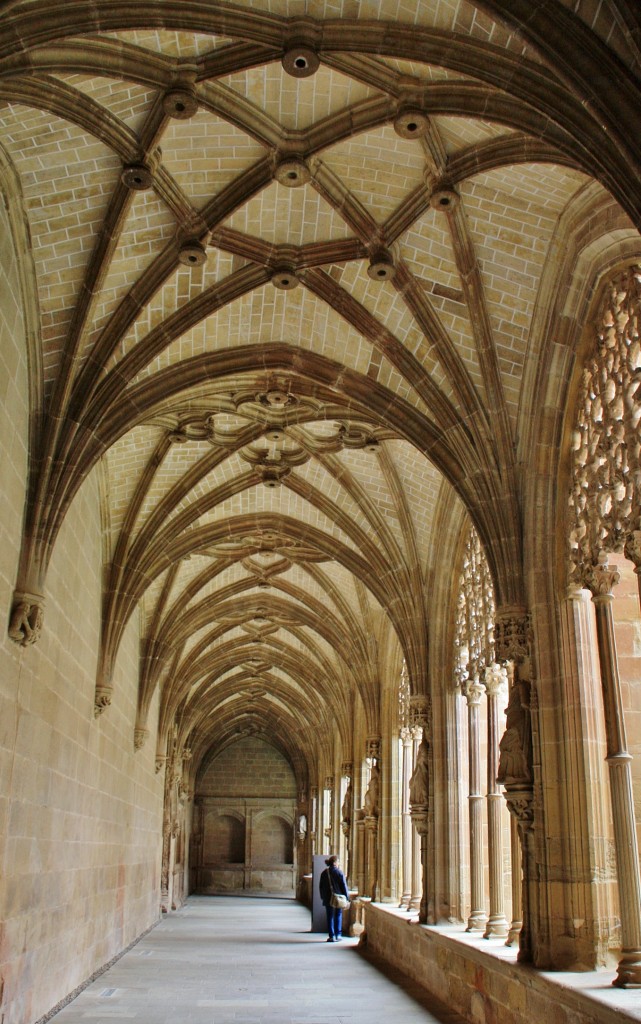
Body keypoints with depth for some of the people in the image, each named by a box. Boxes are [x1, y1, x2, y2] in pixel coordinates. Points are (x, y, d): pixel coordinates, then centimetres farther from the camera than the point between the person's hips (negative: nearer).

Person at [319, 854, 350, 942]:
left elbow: (321, 886, 8)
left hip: (328, 899, 2)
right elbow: (344, 886, -7)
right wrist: (347, 898, 0)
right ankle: (338, 935, 14)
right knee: (338, 915, 13)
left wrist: (323, 897, 18)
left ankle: (331, 936, 6)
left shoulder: (324, 873, 1)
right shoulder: (339, 872, -10)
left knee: (330, 917, 8)